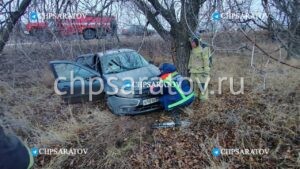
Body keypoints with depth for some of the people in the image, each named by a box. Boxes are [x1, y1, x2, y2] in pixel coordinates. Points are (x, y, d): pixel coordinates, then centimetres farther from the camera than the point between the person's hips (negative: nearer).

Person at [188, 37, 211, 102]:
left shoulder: (203, 49, -13)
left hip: (201, 70, -6)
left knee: (202, 84, -1)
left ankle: (203, 97, 10)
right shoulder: (192, 50, 8)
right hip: (193, 70, 7)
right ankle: (195, 95, 27)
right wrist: (189, 67, 18)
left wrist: (206, 71, -17)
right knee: (194, 83, 13)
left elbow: (206, 60, -15)